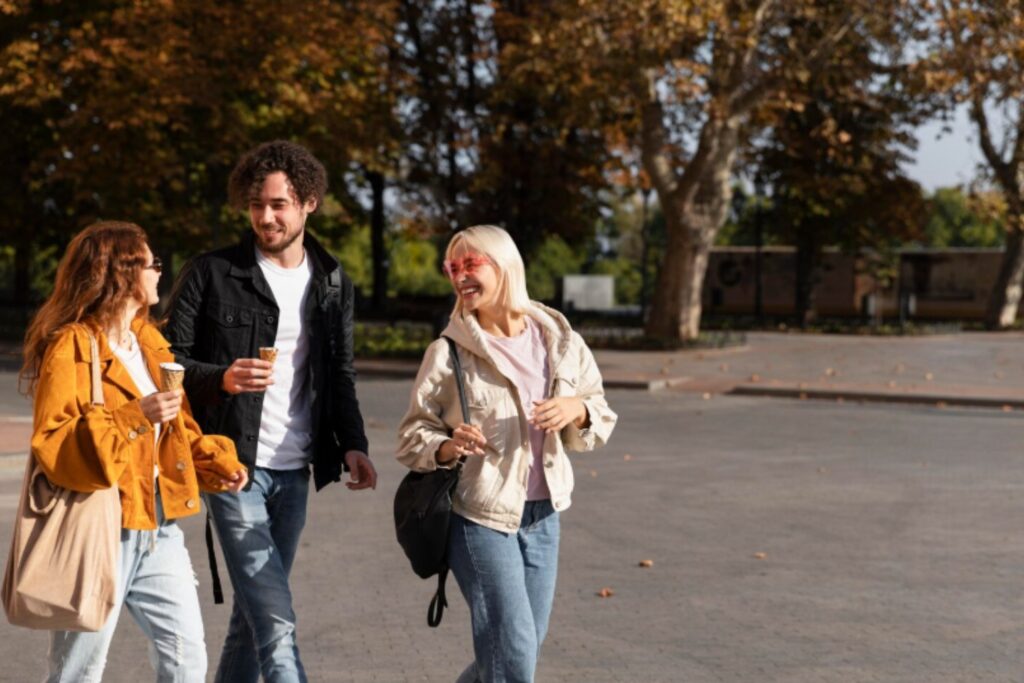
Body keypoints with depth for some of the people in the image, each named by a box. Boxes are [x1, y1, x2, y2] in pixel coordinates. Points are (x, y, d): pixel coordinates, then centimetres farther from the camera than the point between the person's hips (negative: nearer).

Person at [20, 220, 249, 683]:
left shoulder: (150, 342, 14)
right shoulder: (71, 348, -11)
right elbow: (52, 446, -18)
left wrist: (217, 462, 5)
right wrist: (133, 417, -26)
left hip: (158, 530, 7)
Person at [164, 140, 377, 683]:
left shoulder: (334, 284, 10)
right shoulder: (211, 274, -4)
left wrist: (352, 444, -1)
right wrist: (222, 378, -22)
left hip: (294, 472, 5)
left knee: (255, 610, 12)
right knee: (276, 621, -11)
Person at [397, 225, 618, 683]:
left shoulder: (558, 341, 3)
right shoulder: (449, 352, -7)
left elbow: (602, 419, 10)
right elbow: (412, 434, -3)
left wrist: (578, 409, -12)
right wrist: (447, 447, -24)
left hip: (542, 516, 5)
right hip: (479, 516, -4)